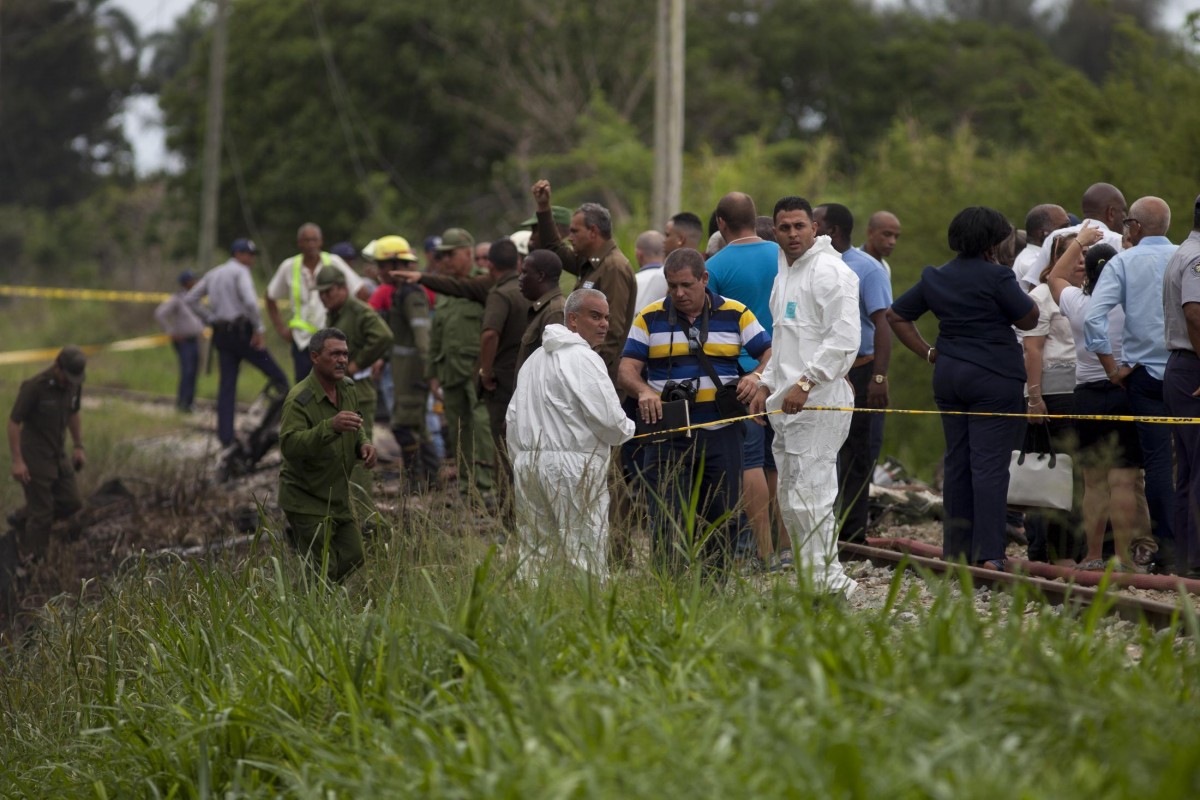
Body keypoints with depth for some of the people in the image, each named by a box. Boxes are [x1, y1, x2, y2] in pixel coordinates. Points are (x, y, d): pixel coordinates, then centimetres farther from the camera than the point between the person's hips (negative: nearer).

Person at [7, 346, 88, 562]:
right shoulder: (34, 386, -24)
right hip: (34, 459, -7)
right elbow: (13, 422, -19)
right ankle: (33, 562, 15)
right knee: (42, 513, -1)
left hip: (58, 456, 7)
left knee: (72, 502, 9)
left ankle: (22, 520, 28)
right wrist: (17, 461, -21)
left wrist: (78, 446, 10)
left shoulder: (74, 384, -3)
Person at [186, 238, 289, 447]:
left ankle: (225, 436, -1)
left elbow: (191, 299, 20)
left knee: (227, 385, 5)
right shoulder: (240, 272, -7)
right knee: (277, 377, 1)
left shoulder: (213, 274, 17)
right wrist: (260, 329, -15)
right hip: (241, 332, -7)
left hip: (221, 334, 7)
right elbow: (250, 302, -23)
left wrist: (210, 318, 16)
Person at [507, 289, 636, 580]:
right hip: (571, 464, -8)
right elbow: (609, 418, -14)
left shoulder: (535, 358, 19)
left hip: (527, 463, 8)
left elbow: (513, 417, 21)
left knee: (534, 553, 8)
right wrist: (626, 430, 7)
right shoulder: (583, 359, -10)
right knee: (586, 556, -8)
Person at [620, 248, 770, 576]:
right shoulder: (650, 318, 4)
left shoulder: (735, 314, 5)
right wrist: (644, 391, -21)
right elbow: (628, 369, 1)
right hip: (667, 434, -1)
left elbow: (770, 354, 4)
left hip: (720, 434, 1)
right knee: (668, 522, -8)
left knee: (720, 518, 6)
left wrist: (756, 377, -18)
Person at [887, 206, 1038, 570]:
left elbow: (896, 315, 16)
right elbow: (1029, 319, -5)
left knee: (957, 462, 12)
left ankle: (957, 549, 15)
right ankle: (989, 553, -11)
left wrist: (929, 353, 13)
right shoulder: (995, 276, -12)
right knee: (990, 465, -7)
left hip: (948, 376, 6)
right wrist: (1026, 291, 11)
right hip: (994, 377, -6)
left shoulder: (935, 278, 9)